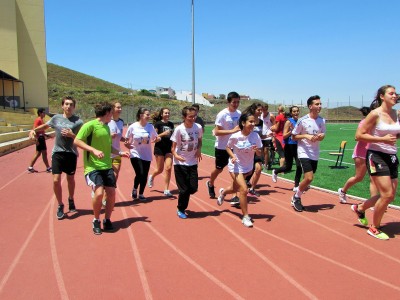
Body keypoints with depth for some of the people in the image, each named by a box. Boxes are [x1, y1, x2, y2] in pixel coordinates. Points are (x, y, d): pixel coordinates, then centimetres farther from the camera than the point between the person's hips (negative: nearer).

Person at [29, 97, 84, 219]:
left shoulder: (78, 121, -6)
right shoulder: (56, 118, 4)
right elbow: (45, 126, 22)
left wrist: (72, 135, -21)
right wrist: (34, 130, 7)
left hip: (71, 153, -1)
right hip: (57, 153, 2)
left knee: (70, 179, 14)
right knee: (56, 180, -5)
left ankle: (71, 200, 40)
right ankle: (60, 205, 14)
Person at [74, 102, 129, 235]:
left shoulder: (107, 127, 14)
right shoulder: (90, 125, -9)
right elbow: (77, 141, -14)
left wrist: (120, 152, 12)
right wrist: (94, 150, -22)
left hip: (107, 166, 7)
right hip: (93, 166, -7)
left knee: (111, 193, 2)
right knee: (99, 193, -19)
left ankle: (107, 220, 23)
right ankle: (96, 221, 6)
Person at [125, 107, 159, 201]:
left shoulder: (150, 127, 0)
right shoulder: (133, 127, -9)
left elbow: (155, 138, 7)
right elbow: (127, 140, 1)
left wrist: (157, 139, -15)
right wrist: (128, 145, -20)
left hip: (147, 155, 4)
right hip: (135, 154, -3)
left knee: (144, 176, 6)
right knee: (140, 174, -15)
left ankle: (141, 194, 27)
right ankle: (135, 189, 17)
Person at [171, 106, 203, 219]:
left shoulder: (198, 127, -5)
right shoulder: (179, 129, -15)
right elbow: (173, 146, -8)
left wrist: (199, 150, -5)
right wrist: (175, 155, -28)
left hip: (192, 162, 4)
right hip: (180, 163, -4)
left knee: (193, 188, 2)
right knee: (184, 189, 1)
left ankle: (182, 206, 33)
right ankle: (181, 209, 26)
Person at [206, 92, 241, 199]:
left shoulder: (239, 113, 3)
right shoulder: (222, 114, -16)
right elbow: (217, 132, -21)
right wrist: (232, 130, -28)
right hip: (222, 147, -4)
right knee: (219, 169, 13)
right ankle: (210, 184, 42)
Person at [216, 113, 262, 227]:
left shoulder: (256, 136, -13)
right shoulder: (235, 136, -20)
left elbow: (259, 154, -7)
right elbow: (228, 148, -2)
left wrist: (257, 150, -29)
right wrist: (233, 156, -20)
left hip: (248, 167, 4)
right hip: (236, 166, -4)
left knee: (235, 188, 20)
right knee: (244, 189, -17)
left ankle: (223, 192, 57)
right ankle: (245, 216, 0)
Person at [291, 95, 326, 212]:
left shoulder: (322, 121, 3)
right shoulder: (302, 120, -11)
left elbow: (322, 135, 15)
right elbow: (294, 136, -5)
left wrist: (321, 136, -8)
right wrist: (306, 136, -19)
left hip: (315, 154, 6)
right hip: (304, 152, -6)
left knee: (308, 179, 9)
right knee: (309, 178, -17)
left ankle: (297, 198, 29)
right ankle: (296, 197, 6)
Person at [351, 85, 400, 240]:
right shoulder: (375, 114, -11)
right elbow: (359, 135, -15)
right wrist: (382, 139, -20)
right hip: (376, 156, -8)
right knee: (387, 194, -10)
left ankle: (360, 208, 33)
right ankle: (374, 228, 10)